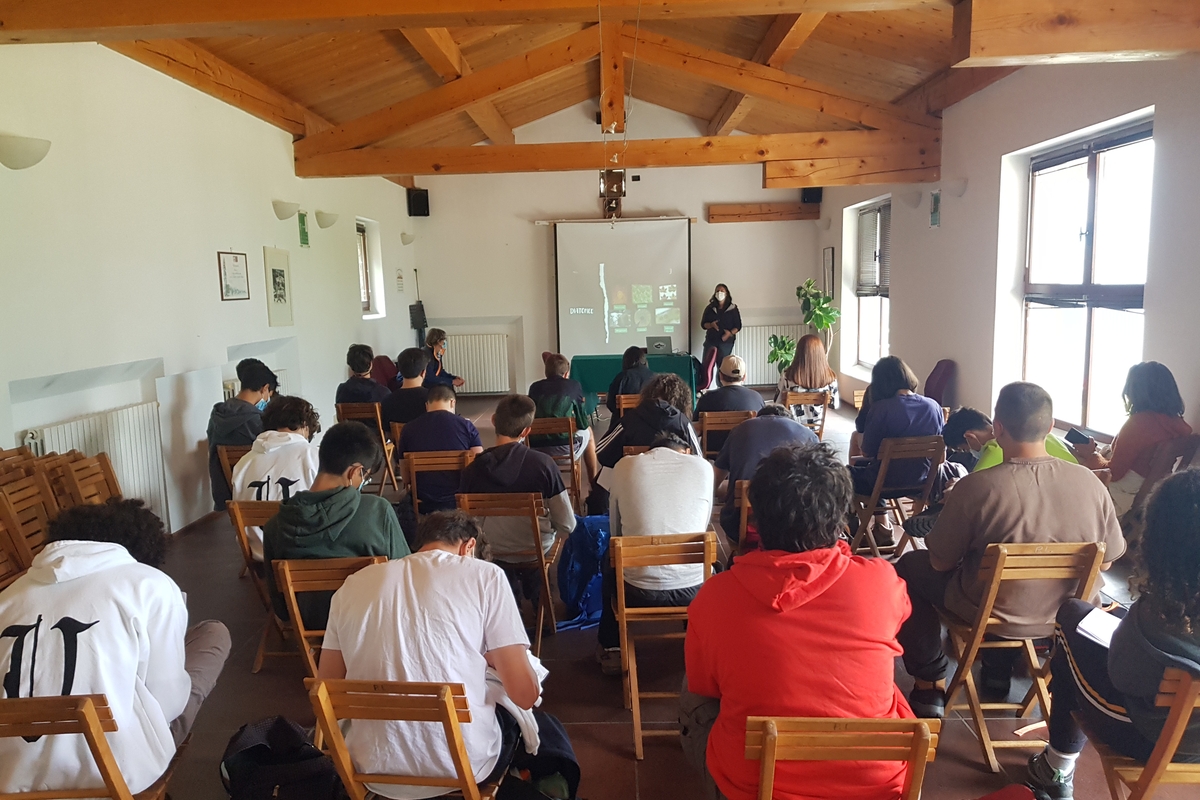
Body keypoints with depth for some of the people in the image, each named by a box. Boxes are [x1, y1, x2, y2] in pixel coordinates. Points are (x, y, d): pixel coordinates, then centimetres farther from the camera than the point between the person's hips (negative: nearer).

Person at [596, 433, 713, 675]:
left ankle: (612, 650, 43)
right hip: (692, 591, 0)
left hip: (637, 592, 0)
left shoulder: (624, 466, 2)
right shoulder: (703, 466, 2)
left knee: (611, 561, 34)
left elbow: (615, 530, 11)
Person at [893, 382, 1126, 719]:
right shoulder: (1091, 484, -16)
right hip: (1063, 616, 5)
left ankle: (930, 685, 25)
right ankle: (998, 673, 44)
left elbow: (940, 563, -15)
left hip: (987, 615, -4)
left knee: (910, 567, 20)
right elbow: (1106, 559, -1)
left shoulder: (976, 488, -28)